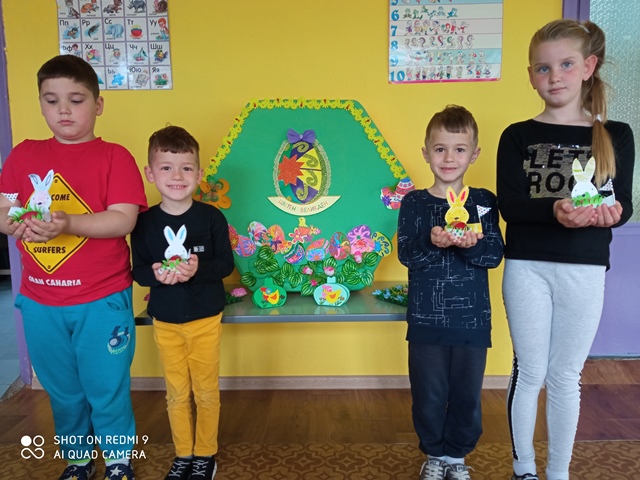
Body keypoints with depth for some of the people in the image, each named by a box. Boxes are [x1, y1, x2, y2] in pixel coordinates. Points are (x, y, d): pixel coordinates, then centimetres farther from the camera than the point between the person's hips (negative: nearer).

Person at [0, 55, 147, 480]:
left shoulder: (114, 157, -6)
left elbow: (123, 220, -15)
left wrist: (66, 224, -28)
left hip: (103, 301, -3)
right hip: (40, 303, 4)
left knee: (107, 390, 9)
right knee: (63, 392, 19)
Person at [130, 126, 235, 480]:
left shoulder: (211, 217, -11)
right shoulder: (145, 222, -6)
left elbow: (226, 264, -9)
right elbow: (137, 270, -2)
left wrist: (199, 269, -27)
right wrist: (155, 274, -23)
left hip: (206, 319, -1)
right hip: (165, 322, 2)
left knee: (206, 392, 12)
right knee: (176, 394, 15)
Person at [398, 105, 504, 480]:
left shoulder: (484, 202, 1)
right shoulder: (414, 203, -2)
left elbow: (495, 255, -5)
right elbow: (406, 254, -10)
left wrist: (473, 244, -25)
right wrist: (431, 242, -28)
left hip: (473, 320, 1)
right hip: (427, 319, -1)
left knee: (467, 395, 13)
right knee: (429, 394, 11)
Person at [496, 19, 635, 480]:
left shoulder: (617, 135, 3)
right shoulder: (517, 136, -1)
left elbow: (623, 204, 0)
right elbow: (509, 205, -11)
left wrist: (611, 212, -23)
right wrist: (554, 209, -29)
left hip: (584, 271, 1)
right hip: (527, 268, -1)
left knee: (566, 376, 12)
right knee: (529, 371, 10)